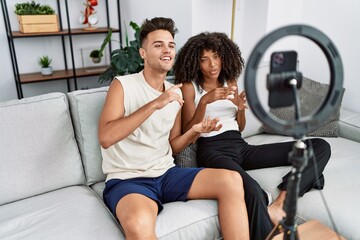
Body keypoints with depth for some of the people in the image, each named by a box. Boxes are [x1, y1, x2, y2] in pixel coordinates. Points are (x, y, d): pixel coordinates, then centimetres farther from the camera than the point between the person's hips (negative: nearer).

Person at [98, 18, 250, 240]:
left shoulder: (176, 92, 11)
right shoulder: (123, 85, -6)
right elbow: (106, 138, -21)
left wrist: (194, 131, -5)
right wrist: (155, 104, -24)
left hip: (166, 173, 6)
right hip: (127, 179, -5)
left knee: (231, 179, -16)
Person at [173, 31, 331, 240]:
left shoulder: (230, 82, 19)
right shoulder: (189, 87, 4)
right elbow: (188, 133, -5)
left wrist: (241, 108, 0)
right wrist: (204, 101, -17)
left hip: (241, 146, 6)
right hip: (212, 150, -6)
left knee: (321, 146, -10)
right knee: (252, 190, -43)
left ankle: (279, 203, -25)